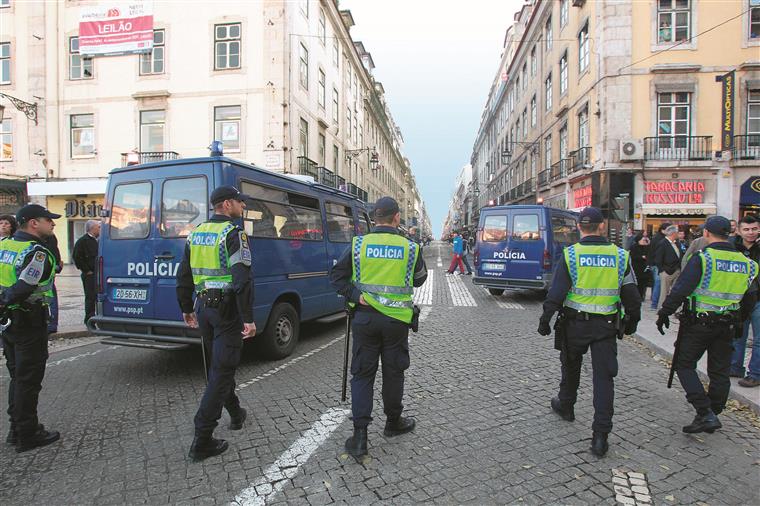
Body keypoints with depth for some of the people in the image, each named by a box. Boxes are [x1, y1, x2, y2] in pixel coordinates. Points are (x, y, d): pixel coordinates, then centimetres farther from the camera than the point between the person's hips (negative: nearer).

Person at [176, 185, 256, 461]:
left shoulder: (195, 233, 10)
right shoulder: (233, 233, -14)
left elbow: (183, 276, 15)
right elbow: (242, 280, -23)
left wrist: (186, 309, 23)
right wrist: (248, 319, -20)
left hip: (203, 307, 8)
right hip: (227, 309, -8)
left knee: (219, 365, 21)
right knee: (221, 371, -1)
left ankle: (235, 414, 40)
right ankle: (202, 440, 2)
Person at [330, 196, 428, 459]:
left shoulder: (358, 244, -4)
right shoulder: (410, 247, -5)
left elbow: (336, 275, -4)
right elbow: (419, 279, 9)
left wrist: (355, 295, -5)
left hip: (365, 317, 1)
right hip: (397, 319, 0)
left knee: (362, 374, 9)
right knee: (393, 372, 16)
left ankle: (360, 434, 6)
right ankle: (393, 422, 34)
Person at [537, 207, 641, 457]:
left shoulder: (570, 254, -9)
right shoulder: (620, 256, -1)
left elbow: (556, 292, -11)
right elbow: (632, 295, 5)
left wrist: (545, 320, -3)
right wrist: (632, 320, 20)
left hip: (574, 323, -1)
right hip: (606, 326, 1)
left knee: (571, 367, 20)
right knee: (604, 377, 4)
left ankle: (565, 406, 42)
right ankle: (600, 435, 3)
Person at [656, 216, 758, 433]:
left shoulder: (702, 259, -15)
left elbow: (680, 291, -20)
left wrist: (664, 313, -11)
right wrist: (738, 321, 27)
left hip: (698, 323, -6)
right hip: (727, 326, 6)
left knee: (685, 365, 3)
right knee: (719, 371, 14)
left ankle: (705, 413, -5)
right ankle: (713, 414, 26)